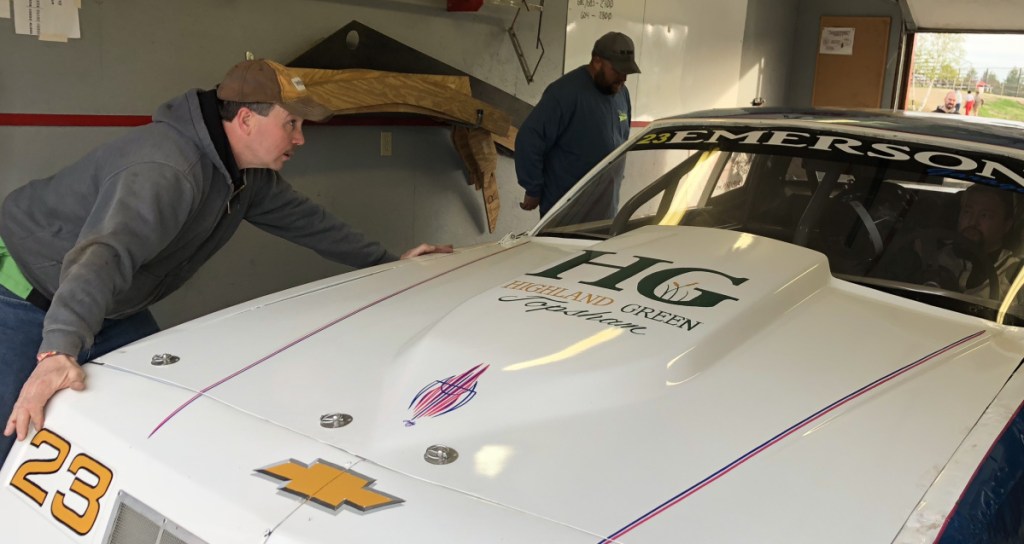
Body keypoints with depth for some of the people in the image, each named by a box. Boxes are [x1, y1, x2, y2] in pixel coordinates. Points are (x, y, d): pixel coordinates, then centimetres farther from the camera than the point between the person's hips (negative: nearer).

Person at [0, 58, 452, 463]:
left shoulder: (251, 174, -6)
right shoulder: (168, 171, -37)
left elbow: (304, 220, 6)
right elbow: (104, 254, -51)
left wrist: (389, 262, 9)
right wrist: (59, 350, -66)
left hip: (113, 309, 9)